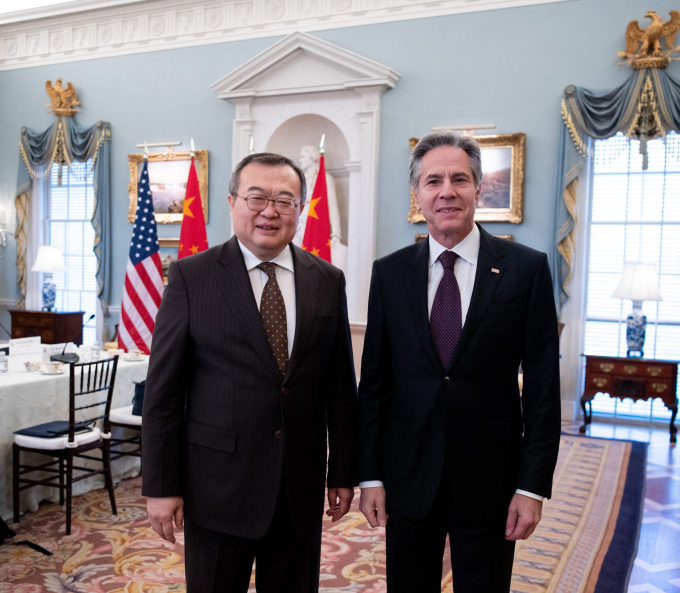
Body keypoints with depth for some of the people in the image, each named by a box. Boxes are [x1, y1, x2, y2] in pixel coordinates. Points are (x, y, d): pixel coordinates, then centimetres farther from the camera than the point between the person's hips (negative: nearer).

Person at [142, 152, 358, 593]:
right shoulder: (191, 276, -5)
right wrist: (160, 487, -6)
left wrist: (344, 473, 6)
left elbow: (341, 385, 5)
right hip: (216, 485, -2)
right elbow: (163, 390, -5)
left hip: (302, 486, 3)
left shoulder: (328, 281, 2)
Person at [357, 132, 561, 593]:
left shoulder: (527, 268, -5)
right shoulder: (389, 273, 1)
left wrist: (534, 486, -7)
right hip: (408, 479, 2)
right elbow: (373, 382, 3)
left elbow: (543, 386, -5)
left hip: (490, 481, -1)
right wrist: (370, 474, 1)